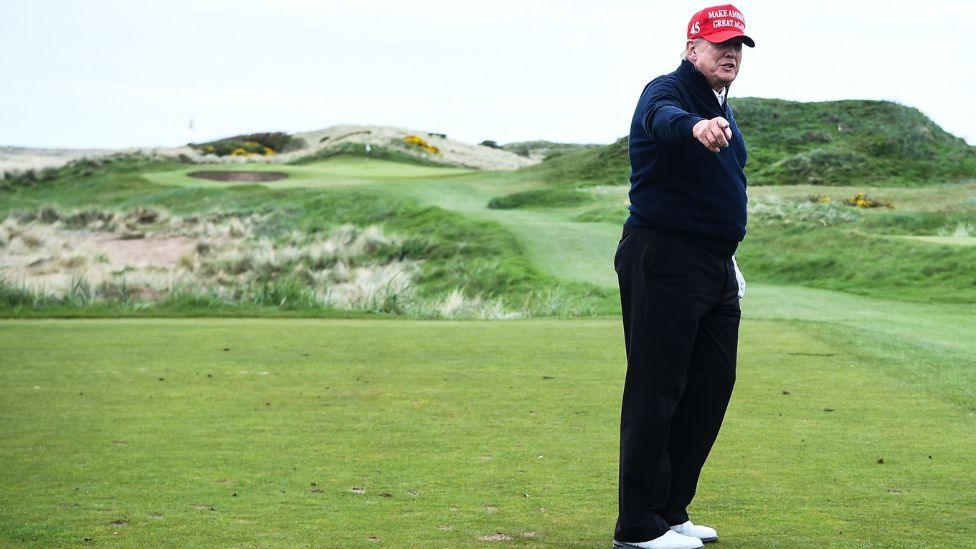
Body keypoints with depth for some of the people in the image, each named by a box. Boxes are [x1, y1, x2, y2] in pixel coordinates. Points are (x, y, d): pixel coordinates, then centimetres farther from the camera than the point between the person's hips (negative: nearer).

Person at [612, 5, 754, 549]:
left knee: (713, 385, 12)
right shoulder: (669, 91, -10)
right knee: (656, 390, -7)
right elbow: (662, 117, -36)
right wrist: (695, 127, -58)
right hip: (664, 263, -9)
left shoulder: (723, 111, 19)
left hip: (715, 268, 9)